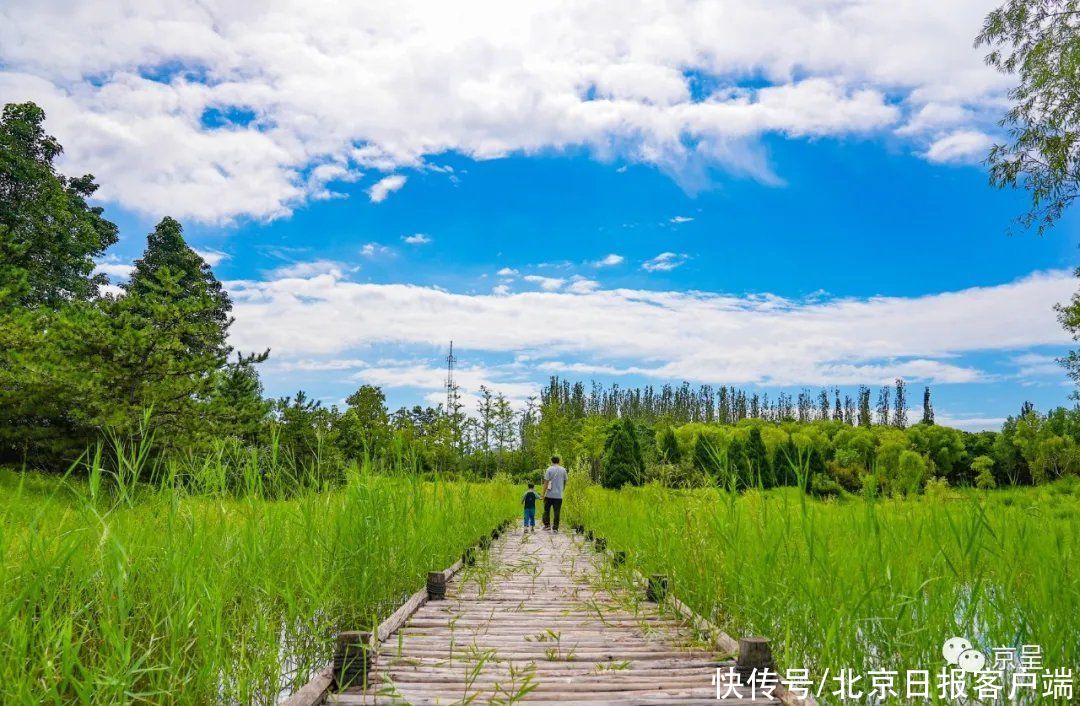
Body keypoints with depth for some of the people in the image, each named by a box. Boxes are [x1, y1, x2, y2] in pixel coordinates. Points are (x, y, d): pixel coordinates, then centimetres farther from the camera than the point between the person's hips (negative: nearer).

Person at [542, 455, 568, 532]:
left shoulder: (549, 469, -4)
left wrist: (543, 494, -4)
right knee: (557, 512, 3)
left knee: (546, 510, 13)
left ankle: (547, 525, 11)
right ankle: (555, 527, 2)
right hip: (559, 495, 2)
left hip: (549, 495, -2)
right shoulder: (563, 470, 4)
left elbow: (546, 482, -8)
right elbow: (565, 482, 13)